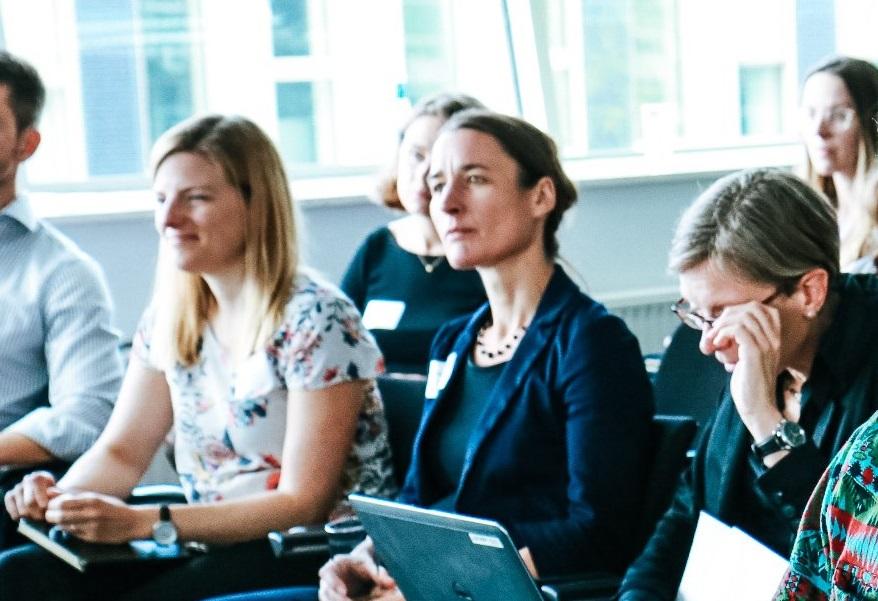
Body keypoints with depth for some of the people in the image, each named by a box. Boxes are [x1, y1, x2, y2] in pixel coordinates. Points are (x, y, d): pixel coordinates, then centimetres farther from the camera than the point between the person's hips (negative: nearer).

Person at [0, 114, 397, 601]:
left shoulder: (315, 321, -14)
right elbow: (121, 452, 13)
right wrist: (61, 496, -12)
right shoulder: (169, 318, 7)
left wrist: (142, 522, -25)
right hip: (209, 544, 7)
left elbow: (304, 503, -17)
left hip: (317, 556, -6)